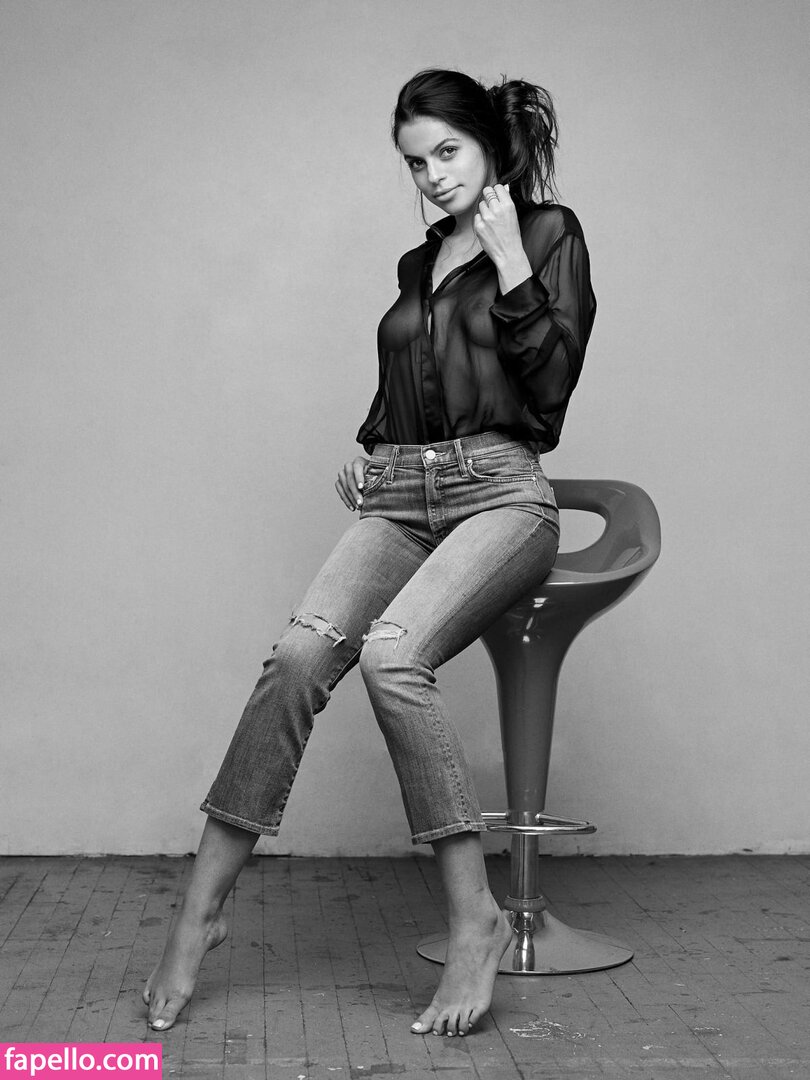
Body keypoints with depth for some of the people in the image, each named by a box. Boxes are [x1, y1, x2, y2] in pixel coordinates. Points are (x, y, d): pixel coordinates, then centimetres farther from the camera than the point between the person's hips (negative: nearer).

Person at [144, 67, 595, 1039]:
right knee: (299, 652, -21)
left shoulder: (548, 233, 8)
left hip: (499, 491, -4)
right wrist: (367, 449, 19)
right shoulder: (417, 264, 25)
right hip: (399, 495, 5)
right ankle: (201, 907, -16)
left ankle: (475, 918, -23)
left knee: (391, 652, -32)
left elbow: (550, 385, -4)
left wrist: (510, 262, -6)